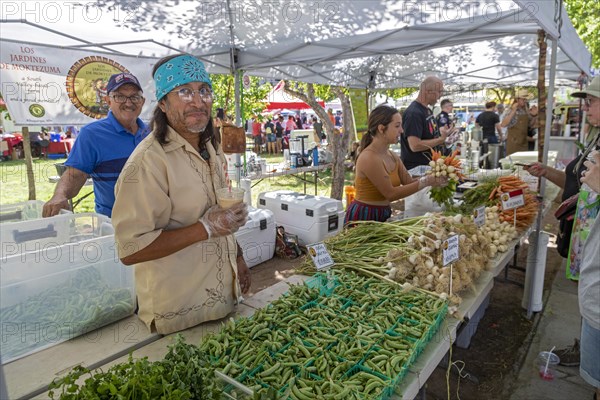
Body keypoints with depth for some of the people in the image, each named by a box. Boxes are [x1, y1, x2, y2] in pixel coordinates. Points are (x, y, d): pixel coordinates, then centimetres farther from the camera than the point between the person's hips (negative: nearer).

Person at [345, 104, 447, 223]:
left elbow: (409, 182, 5)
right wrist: (425, 182, -17)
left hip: (383, 215, 8)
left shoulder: (393, 156, 7)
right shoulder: (369, 158, -19)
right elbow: (390, 193, -19)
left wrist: (432, 178, -10)